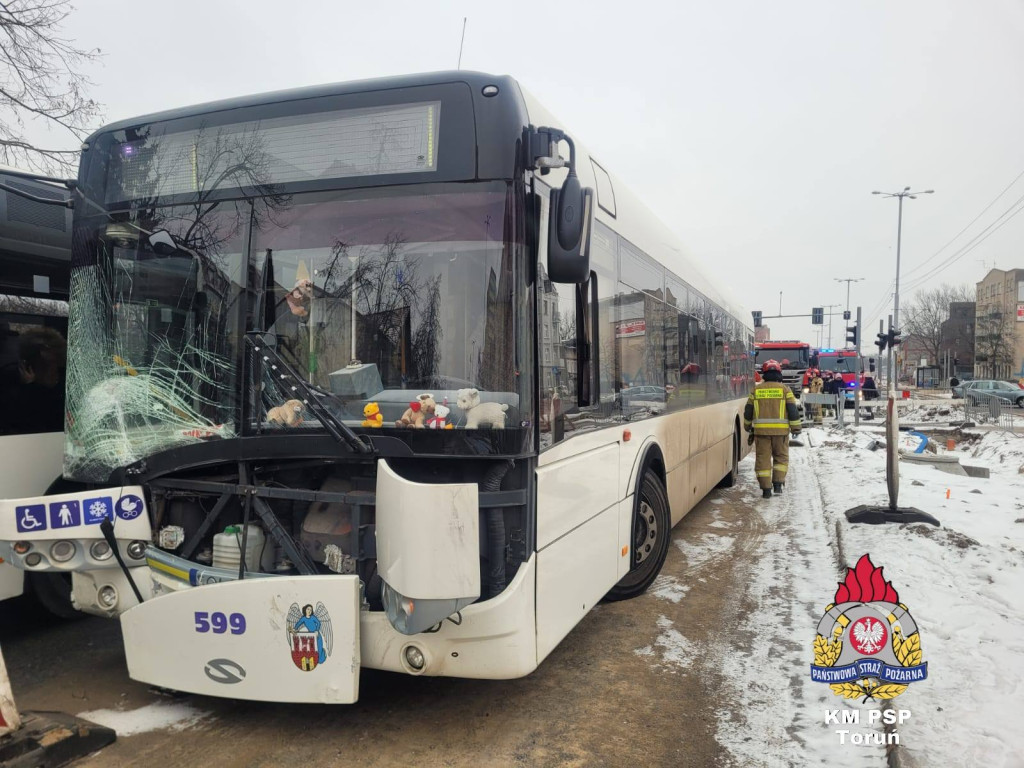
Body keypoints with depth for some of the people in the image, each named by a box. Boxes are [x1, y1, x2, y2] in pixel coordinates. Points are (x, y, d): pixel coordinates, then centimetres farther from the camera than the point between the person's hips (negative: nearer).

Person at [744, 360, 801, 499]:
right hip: (781, 430, -1)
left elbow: (748, 411, 11)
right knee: (781, 457, 15)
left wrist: (748, 427, 24)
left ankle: (766, 488, 1)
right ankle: (778, 483, 6)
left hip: (761, 430, 1)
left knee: (763, 459, 4)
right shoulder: (785, 389, 1)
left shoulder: (756, 390, 6)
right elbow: (793, 410, -1)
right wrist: (796, 428, 7)